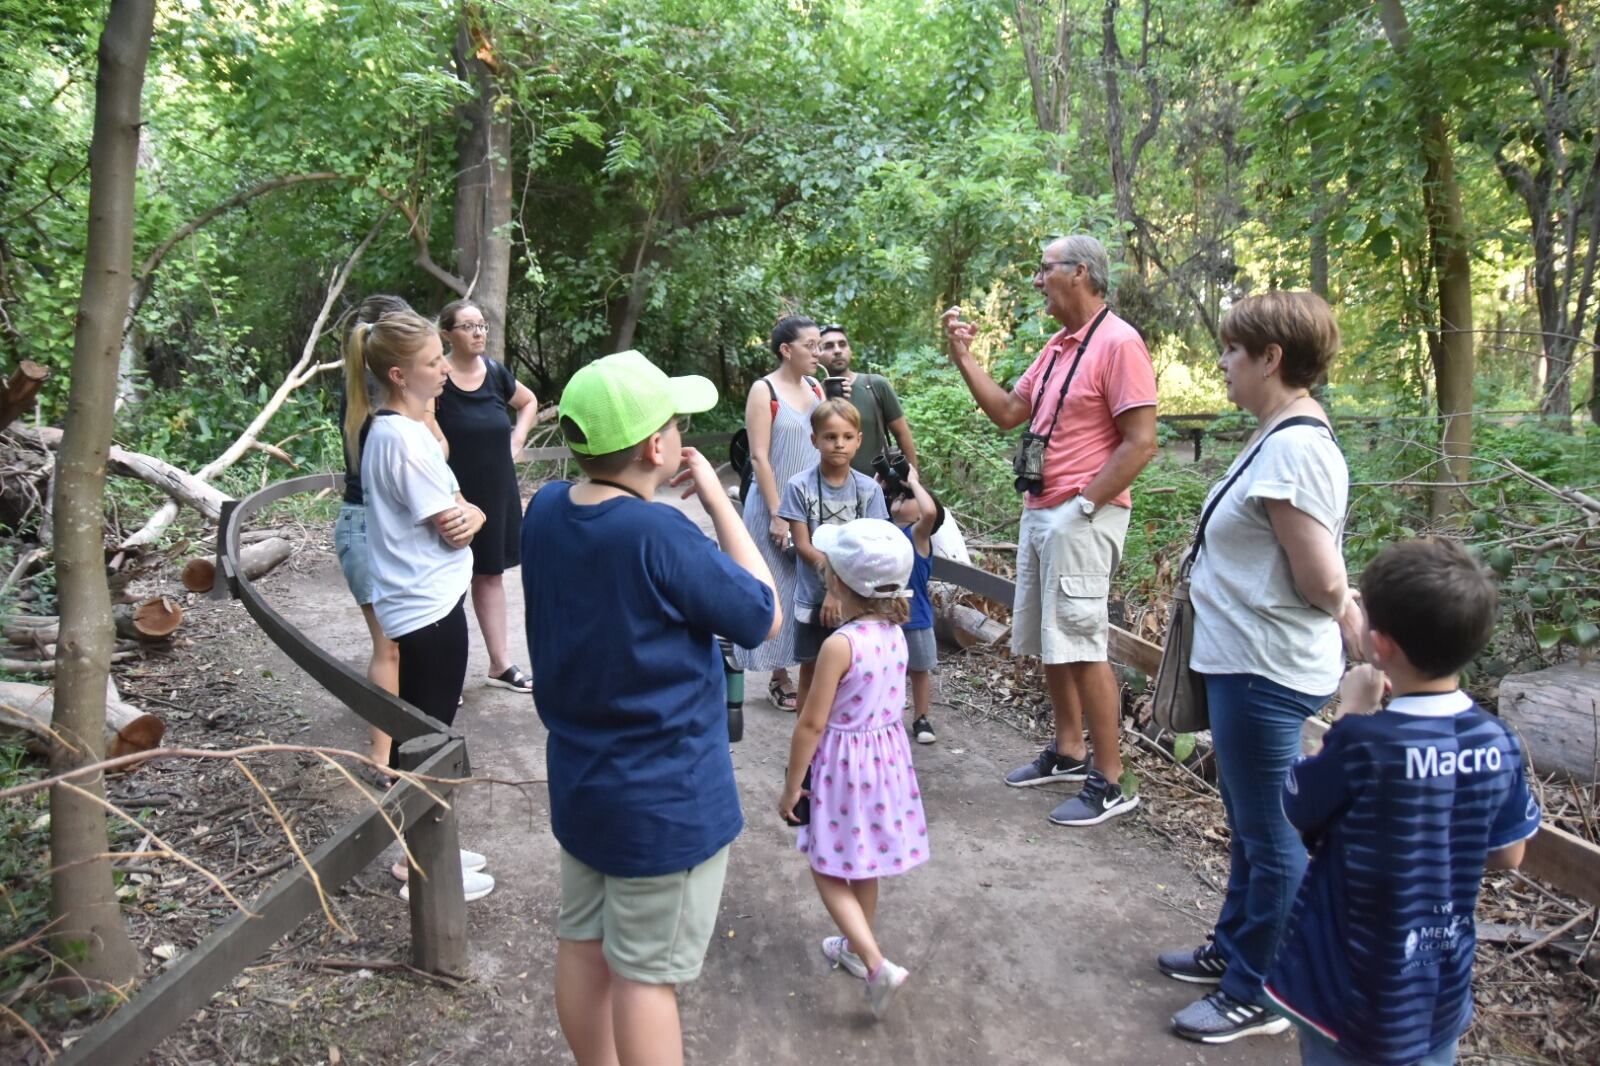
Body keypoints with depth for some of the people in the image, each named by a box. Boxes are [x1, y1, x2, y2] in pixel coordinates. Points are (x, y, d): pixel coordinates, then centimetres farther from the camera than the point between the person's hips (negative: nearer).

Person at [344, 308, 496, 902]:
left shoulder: (386, 428, 9)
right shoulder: (405, 437, -21)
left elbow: (457, 515, 10)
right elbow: (452, 531, -18)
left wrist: (470, 514, -12)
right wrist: (467, 516, 3)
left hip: (420, 602, 10)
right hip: (430, 605, -10)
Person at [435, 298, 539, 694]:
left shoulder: (495, 372, 4)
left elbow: (529, 402, 22)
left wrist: (517, 440, 8)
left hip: (496, 488, 5)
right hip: (455, 493, -5)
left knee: (491, 573, 14)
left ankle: (500, 664, 23)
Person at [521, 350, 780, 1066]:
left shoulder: (545, 511, -5)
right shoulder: (660, 536, -27)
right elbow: (764, 617, -15)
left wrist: (655, 492, 0)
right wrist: (717, 499, -13)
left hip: (578, 781, 8)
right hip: (666, 800, -7)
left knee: (584, 944, 21)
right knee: (647, 974, 8)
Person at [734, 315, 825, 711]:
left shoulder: (817, 390, 8)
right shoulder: (764, 391, -9)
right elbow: (759, 457, -13)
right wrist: (777, 515, -16)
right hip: (776, 506, -5)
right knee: (779, 587, 4)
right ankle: (780, 676, 14)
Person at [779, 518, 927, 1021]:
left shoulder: (839, 644, -25)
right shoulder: (894, 633, -4)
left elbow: (812, 724, -20)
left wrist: (791, 786, -10)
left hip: (844, 763, -7)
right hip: (887, 754, 7)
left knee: (829, 870, 7)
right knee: (862, 865, 24)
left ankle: (878, 965, -2)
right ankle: (856, 947, 41)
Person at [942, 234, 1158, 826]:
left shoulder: (1117, 343, -13)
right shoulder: (1057, 348, 15)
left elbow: (1141, 443, -18)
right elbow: (1007, 413, 17)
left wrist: (1082, 507, -17)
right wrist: (964, 357, 10)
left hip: (1081, 517, -9)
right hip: (1039, 511, 9)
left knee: (1081, 647, -6)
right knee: (1048, 642, 15)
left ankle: (1108, 784, 4)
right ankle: (1068, 754, 29)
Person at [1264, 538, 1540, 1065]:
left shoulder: (1363, 743, -28)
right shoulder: (1498, 742, -11)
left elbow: (1294, 808, -9)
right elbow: (1507, 856, 3)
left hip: (1355, 994, -5)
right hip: (1443, 992, 5)